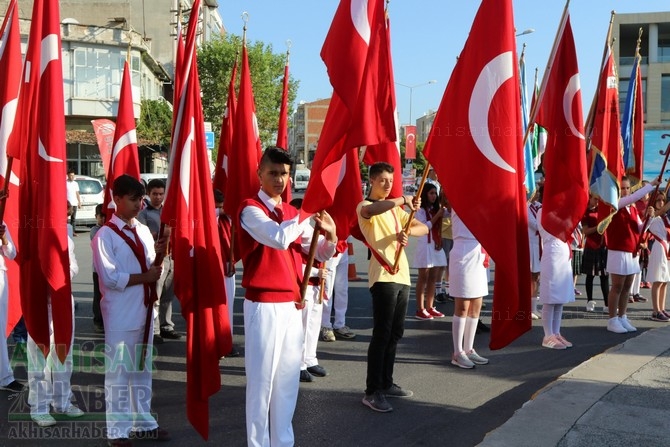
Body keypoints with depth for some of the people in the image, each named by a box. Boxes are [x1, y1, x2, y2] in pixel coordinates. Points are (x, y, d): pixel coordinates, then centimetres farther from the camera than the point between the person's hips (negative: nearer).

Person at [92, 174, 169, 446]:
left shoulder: (143, 231, 10)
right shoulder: (105, 235, -10)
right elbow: (110, 278, -17)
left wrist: (158, 254, -8)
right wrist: (144, 277, -13)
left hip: (144, 310, 7)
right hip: (120, 315, -6)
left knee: (142, 369, 15)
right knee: (118, 373, 2)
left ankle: (143, 422, 28)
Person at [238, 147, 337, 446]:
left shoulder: (293, 213, 14)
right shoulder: (251, 209, -8)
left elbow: (320, 253, 15)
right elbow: (280, 239, -26)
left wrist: (330, 235, -6)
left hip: (293, 303, 7)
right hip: (264, 304, -7)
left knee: (288, 377, 13)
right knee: (262, 378, 0)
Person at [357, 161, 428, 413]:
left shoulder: (395, 209, 20)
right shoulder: (364, 206, -3)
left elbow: (423, 228, 10)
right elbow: (372, 210, -30)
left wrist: (407, 231, -11)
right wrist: (403, 199, -27)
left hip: (402, 276, 8)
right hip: (383, 277, -8)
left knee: (395, 333, 12)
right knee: (382, 334, -9)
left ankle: (386, 383, 22)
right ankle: (372, 391, -5)